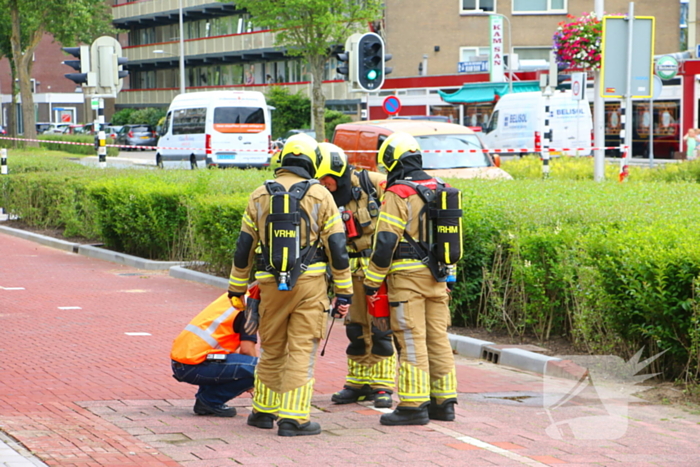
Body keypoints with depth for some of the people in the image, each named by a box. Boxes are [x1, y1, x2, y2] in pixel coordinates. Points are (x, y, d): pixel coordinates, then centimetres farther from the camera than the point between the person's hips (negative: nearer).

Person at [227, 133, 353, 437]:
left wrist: (237, 287, 19)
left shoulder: (260, 196, 7)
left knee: (272, 350, 16)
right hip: (310, 283, -3)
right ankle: (293, 418, -2)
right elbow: (337, 246, -3)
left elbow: (244, 246, 10)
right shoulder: (319, 195, -1)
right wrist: (344, 292, 1)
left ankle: (263, 412, 24)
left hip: (272, 284, 3)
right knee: (302, 350, 0)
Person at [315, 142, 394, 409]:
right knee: (356, 328, 10)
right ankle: (358, 383, 21)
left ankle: (382, 385, 3)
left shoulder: (374, 184, -8)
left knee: (381, 328, -4)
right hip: (356, 272, 5)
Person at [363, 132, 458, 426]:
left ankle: (414, 405, -6)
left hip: (407, 275, -7)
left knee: (412, 340, -6)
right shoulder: (438, 189, 12)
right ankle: (444, 402, 14)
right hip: (437, 275, 7)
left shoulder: (398, 193, -11)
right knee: (437, 337, 10)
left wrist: (372, 281, -8)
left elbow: (386, 241, -15)